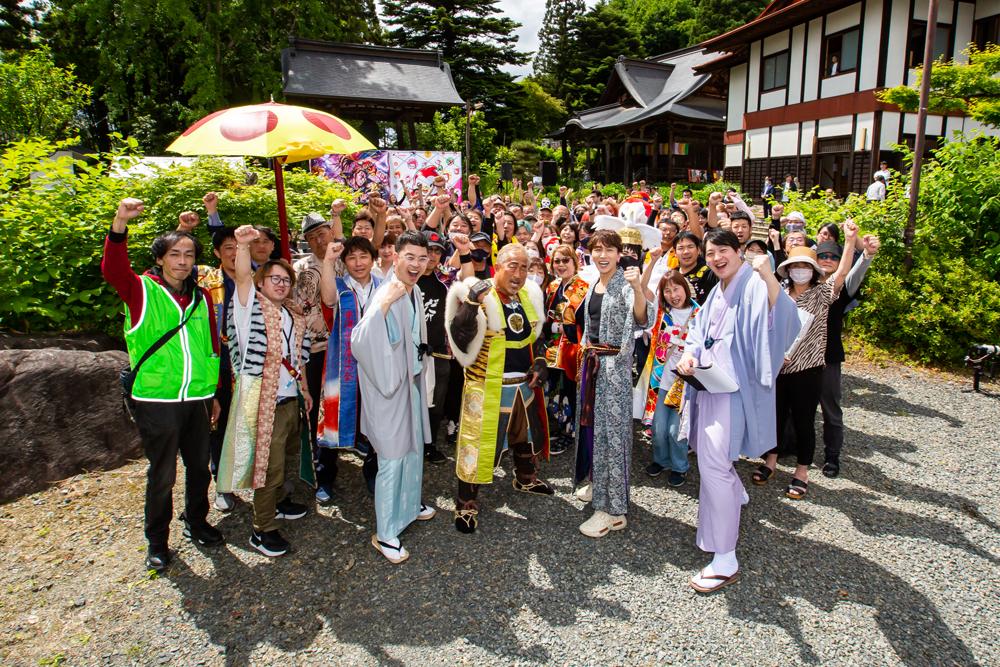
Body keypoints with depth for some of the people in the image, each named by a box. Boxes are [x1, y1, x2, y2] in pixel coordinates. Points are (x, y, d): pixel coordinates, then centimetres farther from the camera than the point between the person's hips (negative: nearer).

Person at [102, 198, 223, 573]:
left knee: (199, 466, 15)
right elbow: (112, 270, -24)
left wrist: (215, 394, 14)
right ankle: (157, 541, 25)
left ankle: (196, 523, 37)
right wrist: (120, 225, -40)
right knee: (162, 473, 7)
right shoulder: (141, 290, -3)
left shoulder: (202, 298, 9)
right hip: (156, 400, -4)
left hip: (197, 398, 4)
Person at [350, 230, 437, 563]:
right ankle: (384, 533, 12)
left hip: (411, 380, 8)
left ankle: (409, 504, 43)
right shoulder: (388, 293, -22)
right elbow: (361, 341, -36)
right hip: (388, 386, -8)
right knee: (392, 458, -1)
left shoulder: (414, 291, 3)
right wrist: (382, 306, -42)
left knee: (414, 447, 22)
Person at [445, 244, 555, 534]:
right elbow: (459, 338, -26)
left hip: (524, 384, 7)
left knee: (528, 434, 24)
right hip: (488, 386, -7)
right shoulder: (480, 296, -15)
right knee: (479, 441, -2)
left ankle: (526, 479, 50)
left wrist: (540, 363, 3)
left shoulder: (529, 296, 4)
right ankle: (466, 504, 14)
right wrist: (471, 303, -35)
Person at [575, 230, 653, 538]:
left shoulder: (625, 285, -13)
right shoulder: (594, 285, 11)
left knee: (611, 429, -4)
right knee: (591, 423, 16)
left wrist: (638, 287, -46)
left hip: (615, 365, -8)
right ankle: (597, 483, 37)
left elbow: (642, 320, -30)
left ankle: (613, 510, 4)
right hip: (591, 362, 8)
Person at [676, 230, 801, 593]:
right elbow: (699, 332, 17)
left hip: (732, 388, -9)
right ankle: (734, 501, 51)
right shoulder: (716, 293, 15)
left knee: (713, 464, -13)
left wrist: (769, 276, -48)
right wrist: (689, 355, -4)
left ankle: (725, 561, -5)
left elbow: (781, 314, -32)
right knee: (713, 458, 21)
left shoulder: (753, 285, -12)